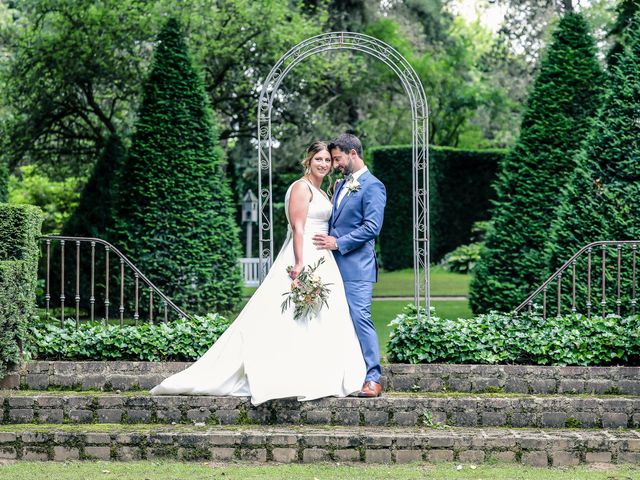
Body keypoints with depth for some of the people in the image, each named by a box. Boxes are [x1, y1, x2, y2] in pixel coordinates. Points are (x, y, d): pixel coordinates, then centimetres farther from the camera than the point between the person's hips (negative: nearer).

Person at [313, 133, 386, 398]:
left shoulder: (372, 186, -7)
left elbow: (372, 227, -15)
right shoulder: (340, 185, 19)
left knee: (360, 318, -13)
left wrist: (338, 243, -15)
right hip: (335, 265, 8)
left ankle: (373, 379, -11)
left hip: (356, 267, -8)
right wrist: (327, 241, 12)